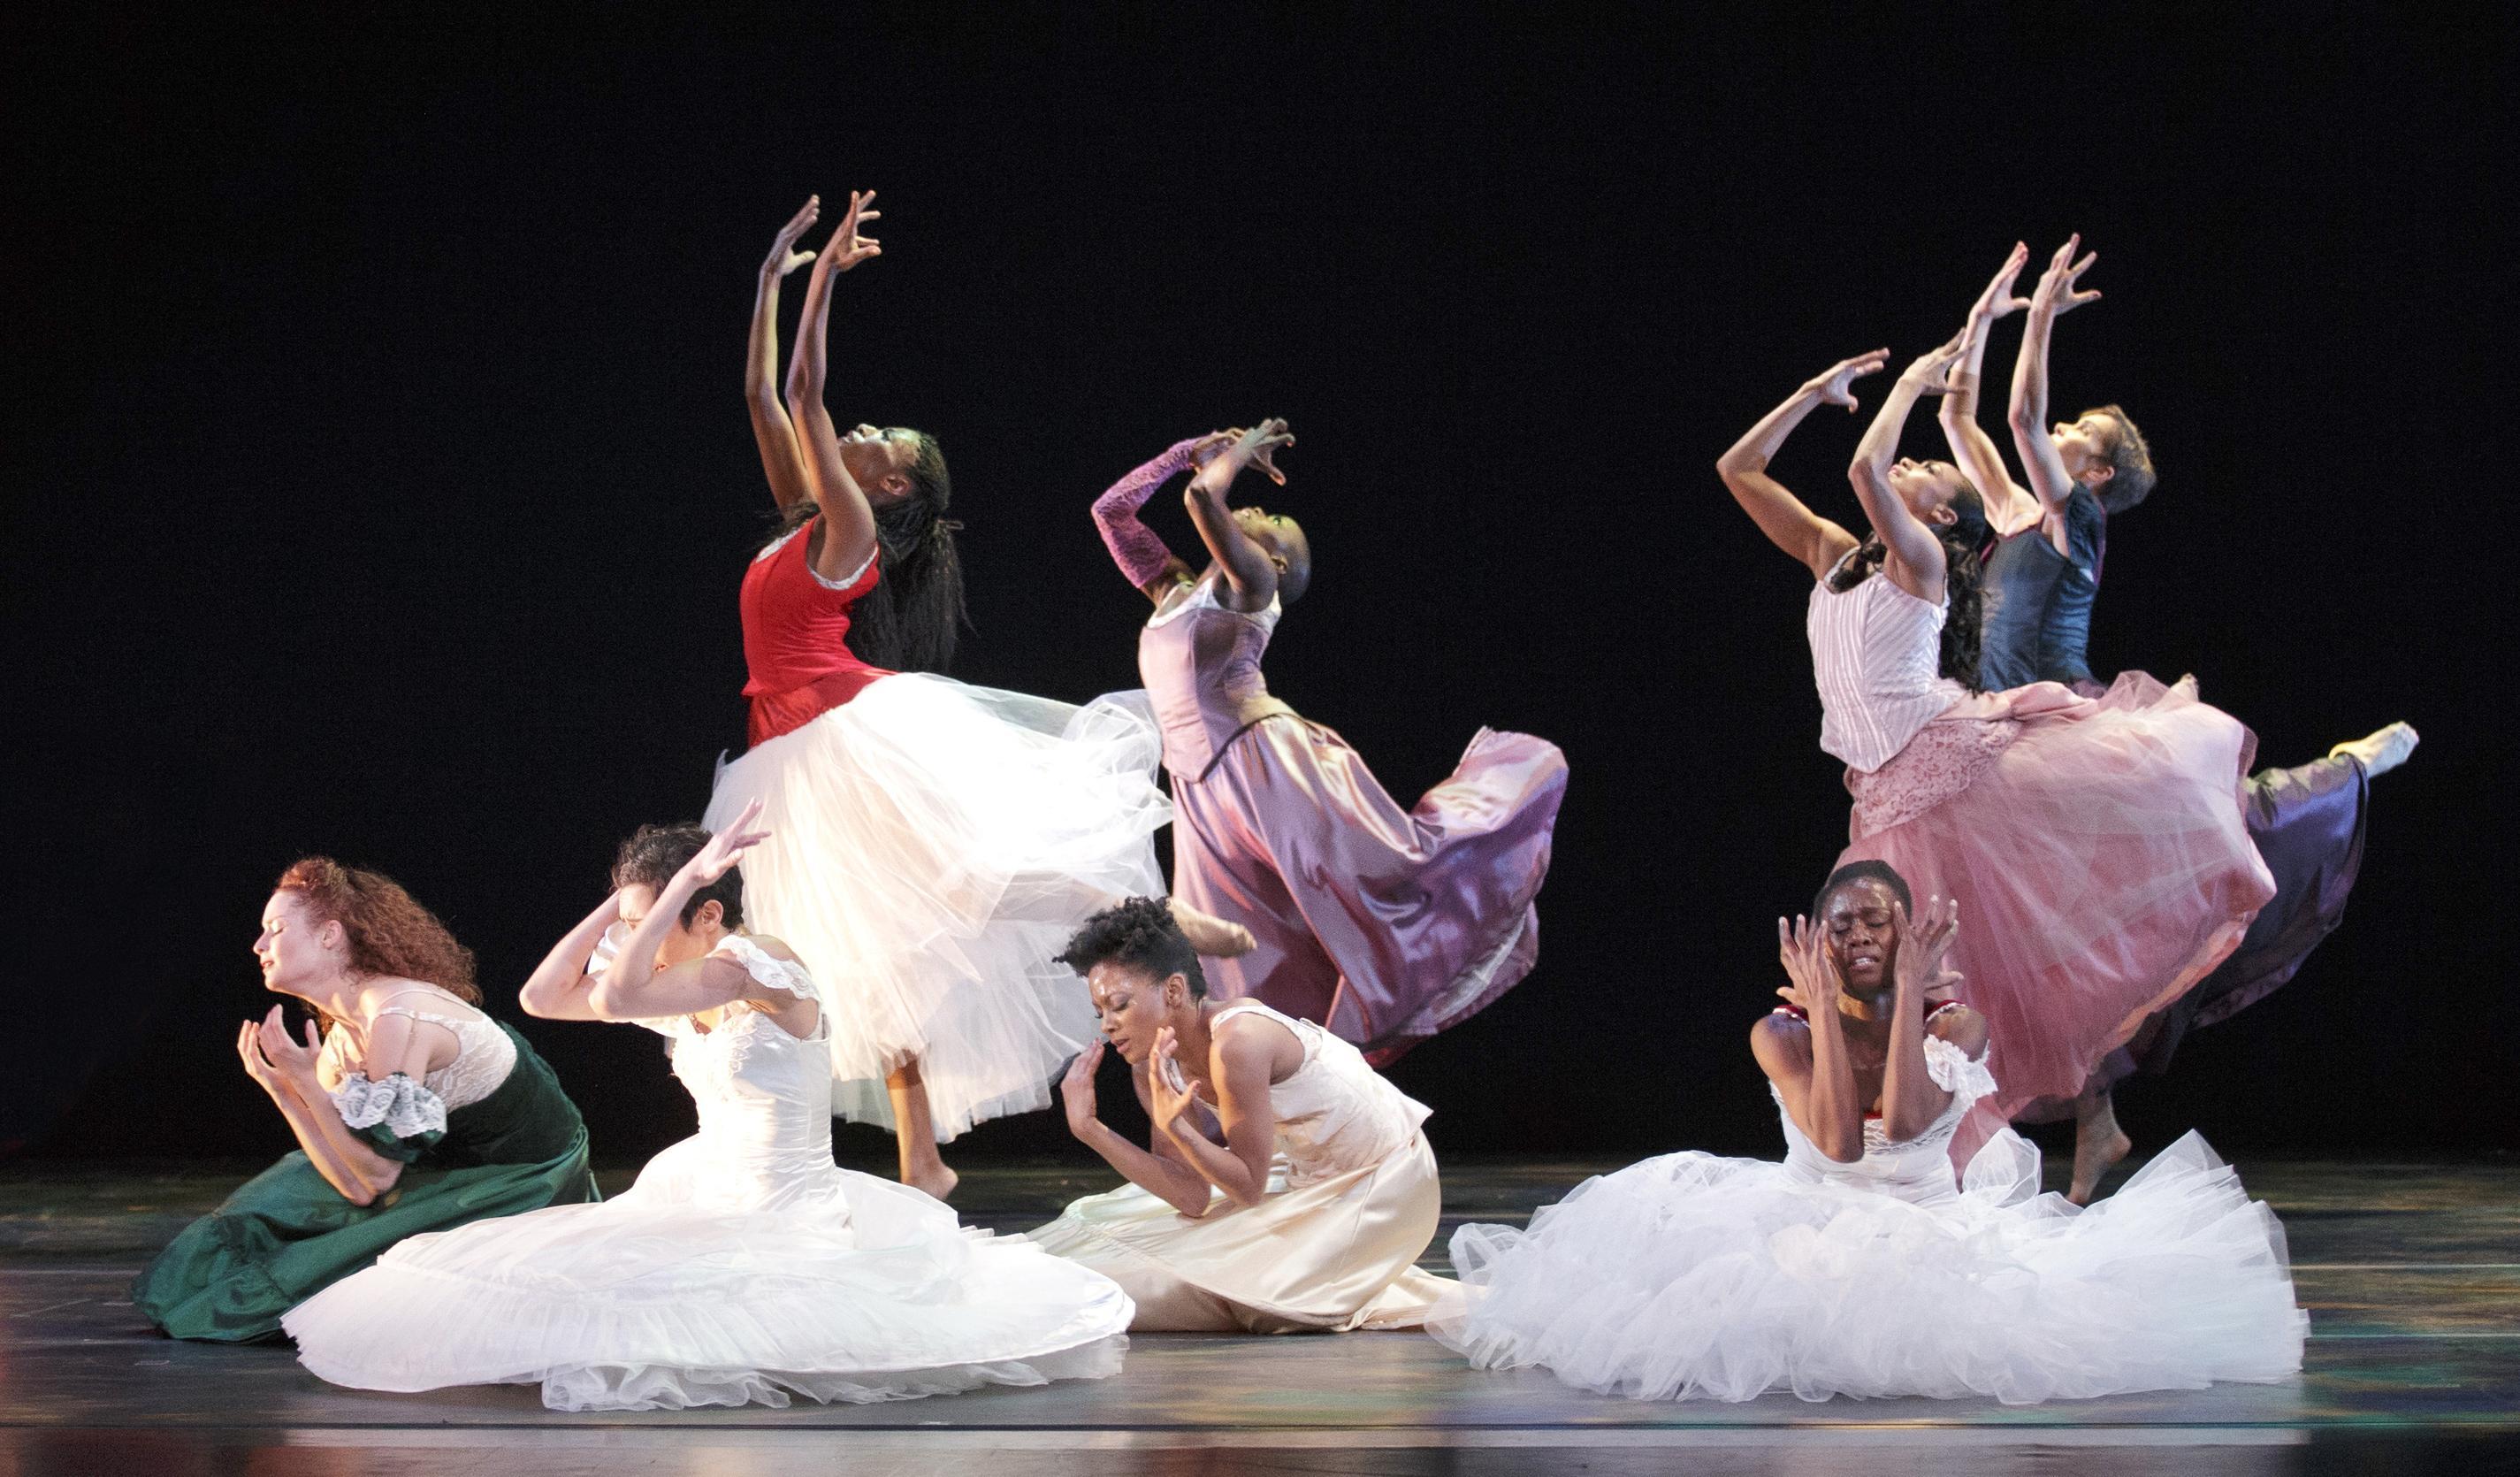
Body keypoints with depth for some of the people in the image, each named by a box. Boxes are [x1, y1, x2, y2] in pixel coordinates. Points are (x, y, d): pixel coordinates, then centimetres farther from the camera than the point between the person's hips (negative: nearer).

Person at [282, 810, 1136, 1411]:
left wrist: (681, 882, -25)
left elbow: (614, 999, -31)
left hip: (791, 1221, -9)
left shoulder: (758, 967, -20)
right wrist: (620, 900, 2)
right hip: (709, 1204, 9)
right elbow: (543, 997, 8)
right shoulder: (683, 986, 6)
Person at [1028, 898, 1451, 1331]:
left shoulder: (1236, 1044, -30)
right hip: (1311, 1178, 9)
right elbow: (1193, 1197, -7)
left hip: (1382, 1182, -9)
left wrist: (1174, 1126, -36)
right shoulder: (1152, 1064, -5)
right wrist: (1089, 1129, -13)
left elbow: (1249, 1187, -22)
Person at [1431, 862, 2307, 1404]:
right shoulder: (1782, 1033, -5)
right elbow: (1839, 1141, -21)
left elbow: (1907, 1120, -22)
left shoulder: (1956, 1024, -3)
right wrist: (1824, 1008, -18)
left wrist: (1910, 994, -18)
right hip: (1809, 1225, -1)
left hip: (1931, 1227, 1)